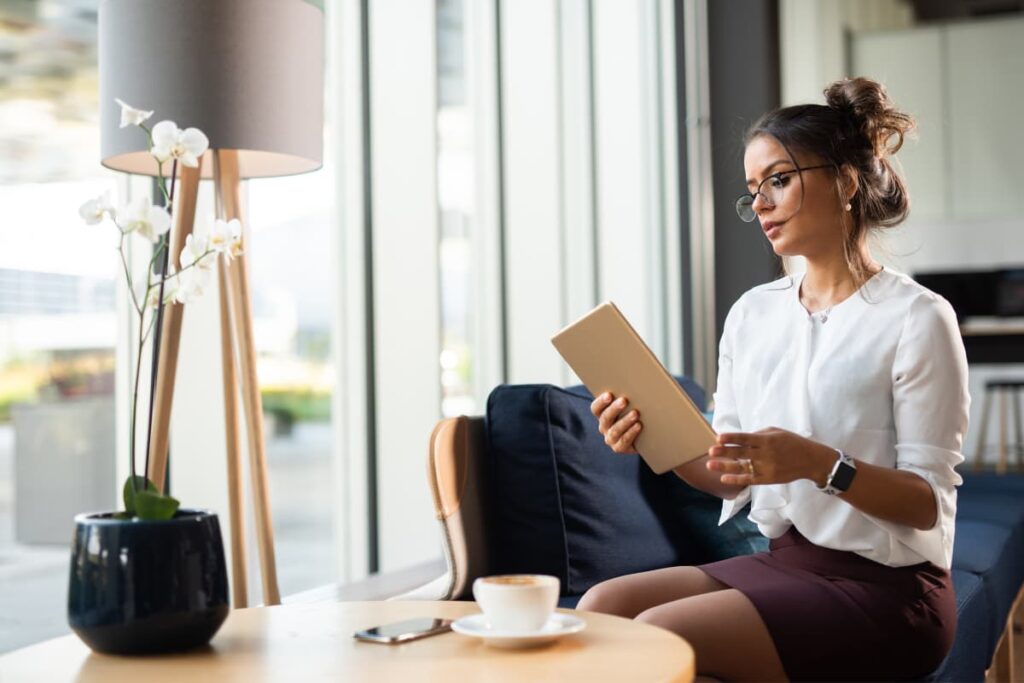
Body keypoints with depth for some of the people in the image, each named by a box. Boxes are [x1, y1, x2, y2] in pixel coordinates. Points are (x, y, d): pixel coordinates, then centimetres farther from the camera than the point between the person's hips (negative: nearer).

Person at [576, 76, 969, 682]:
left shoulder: (916, 318, -9)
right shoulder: (752, 314, 10)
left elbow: (929, 502, -12)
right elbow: (730, 478, 10)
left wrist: (816, 462, -27)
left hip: (884, 588, -6)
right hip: (782, 563, 6)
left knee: (656, 633, -24)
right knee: (602, 607, -14)